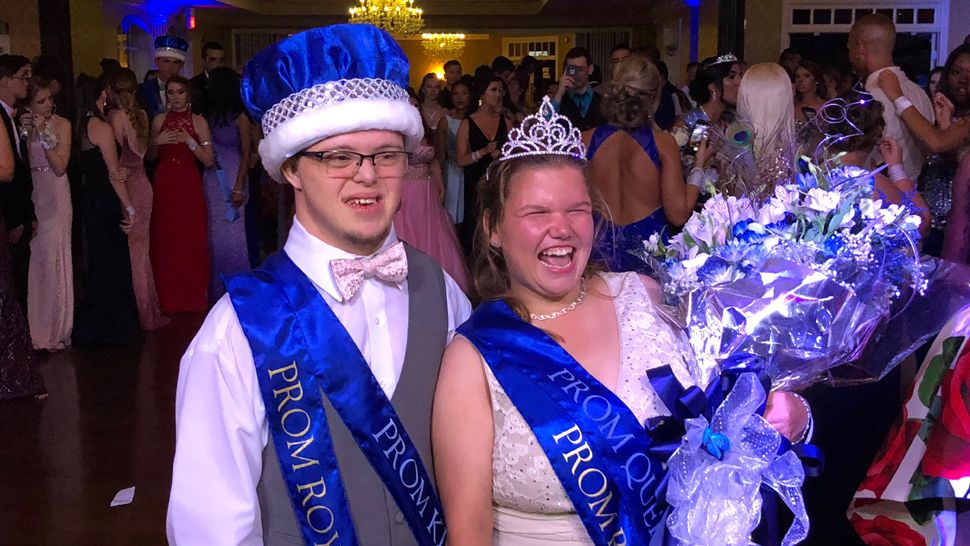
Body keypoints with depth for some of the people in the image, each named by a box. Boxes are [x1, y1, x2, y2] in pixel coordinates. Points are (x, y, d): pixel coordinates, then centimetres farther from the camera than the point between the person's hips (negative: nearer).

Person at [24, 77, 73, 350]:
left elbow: (60, 167, -9)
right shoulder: (24, 125, 6)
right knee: (35, 259, 5)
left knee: (54, 258, 0)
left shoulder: (61, 124, -2)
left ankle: (56, 327, 11)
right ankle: (37, 327, 16)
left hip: (55, 198, -3)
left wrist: (44, 134, -14)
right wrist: (26, 132, -12)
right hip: (30, 197, 3)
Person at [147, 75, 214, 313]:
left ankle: (193, 296, 12)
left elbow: (209, 160, -4)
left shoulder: (198, 121, 2)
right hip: (164, 185, 2)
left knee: (192, 240, -3)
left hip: (189, 186, -2)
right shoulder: (159, 120, 9)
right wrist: (157, 141, -5)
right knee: (165, 240, 2)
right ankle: (167, 298, 14)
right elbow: (150, 157, 14)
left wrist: (189, 141, -15)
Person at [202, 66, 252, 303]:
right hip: (212, 178, 5)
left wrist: (239, 187, -12)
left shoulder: (239, 116, -6)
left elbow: (246, 154, -7)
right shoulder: (210, 114, 8)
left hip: (232, 178, -5)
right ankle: (217, 290, 19)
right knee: (214, 234, 8)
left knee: (231, 235, -3)